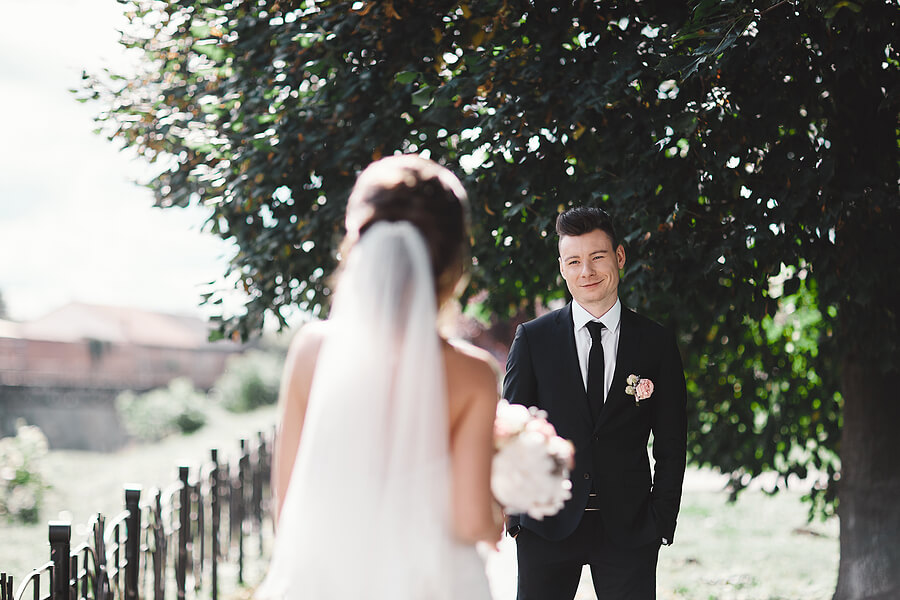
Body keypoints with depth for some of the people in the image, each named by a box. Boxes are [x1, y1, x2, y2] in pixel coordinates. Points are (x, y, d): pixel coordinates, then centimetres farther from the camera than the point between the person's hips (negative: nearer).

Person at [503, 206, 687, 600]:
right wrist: (514, 515, -1)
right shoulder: (533, 338, 3)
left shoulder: (657, 344, 4)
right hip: (546, 529, 0)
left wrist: (661, 521, -2)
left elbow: (671, 448, 6)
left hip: (629, 529, 0)